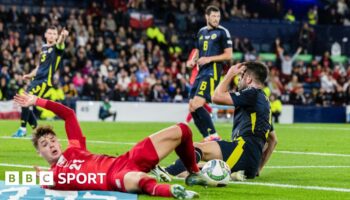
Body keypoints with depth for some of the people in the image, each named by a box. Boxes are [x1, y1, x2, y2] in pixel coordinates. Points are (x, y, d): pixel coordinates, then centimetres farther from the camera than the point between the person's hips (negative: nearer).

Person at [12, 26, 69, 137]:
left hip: (45, 81, -8)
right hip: (36, 79, 8)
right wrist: (31, 75, 25)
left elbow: (60, 43, -31)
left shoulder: (56, 48, -6)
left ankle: (22, 129, -3)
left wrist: (63, 36, -52)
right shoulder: (43, 48, 16)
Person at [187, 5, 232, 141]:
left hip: (212, 71, -8)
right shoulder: (201, 32, 18)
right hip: (201, 72, 8)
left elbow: (228, 55, -5)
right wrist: (193, 60, 5)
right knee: (192, 107, 3)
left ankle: (213, 136, -15)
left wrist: (209, 59, -15)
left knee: (197, 105, -20)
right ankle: (208, 139, 8)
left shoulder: (222, 32, -2)